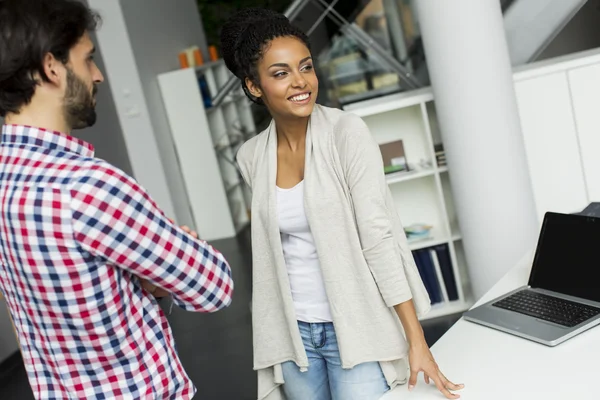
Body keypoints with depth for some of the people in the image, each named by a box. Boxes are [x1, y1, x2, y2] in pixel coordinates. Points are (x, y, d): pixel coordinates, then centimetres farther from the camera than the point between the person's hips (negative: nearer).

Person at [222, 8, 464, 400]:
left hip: (355, 327, -4)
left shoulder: (346, 132, -11)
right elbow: (273, 248, 9)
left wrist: (417, 341, -17)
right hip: (294, 332, 4)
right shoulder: (251, 157, 1)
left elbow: (379, 237, -15)